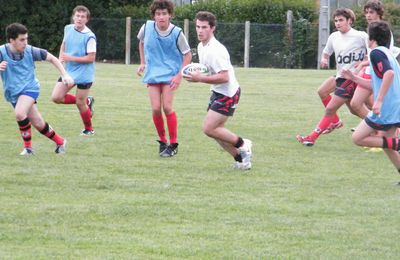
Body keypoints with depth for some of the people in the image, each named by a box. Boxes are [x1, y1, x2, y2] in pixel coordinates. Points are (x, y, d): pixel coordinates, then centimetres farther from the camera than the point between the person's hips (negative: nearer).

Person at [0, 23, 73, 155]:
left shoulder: (30, 51, -11)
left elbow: (51, 58, 2)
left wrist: (64, 75, -4)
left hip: (29, 88, -2)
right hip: (12, 93, 2)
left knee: (20, 113, -29)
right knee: (38, 123, 7)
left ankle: (28, 147, -15)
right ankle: (60, 142, 30)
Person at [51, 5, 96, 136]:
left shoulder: (89, 36, -19)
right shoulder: (68, 29, 1)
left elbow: (91, 58, -19)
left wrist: (71, 58, -22)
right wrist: (61, 57, 3)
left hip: (84, 75, -6)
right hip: (69, 71, 6)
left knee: (80, 103, 1)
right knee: (56, 97, -2)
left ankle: (89, 129, 25)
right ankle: (87, 101, 18)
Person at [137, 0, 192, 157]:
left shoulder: (176, 33, -14)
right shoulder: (147, 27, -7)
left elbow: (187, 55, -4)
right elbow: (141, 42, 17)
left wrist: (179, 75, -12)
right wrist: (143, 63, 14)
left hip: (170, 74, -3)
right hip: (152, 74, 3)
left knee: (167, 107, -13)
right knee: (156, 108, -7)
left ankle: (173, 144, 1)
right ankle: (162, 141, 14)